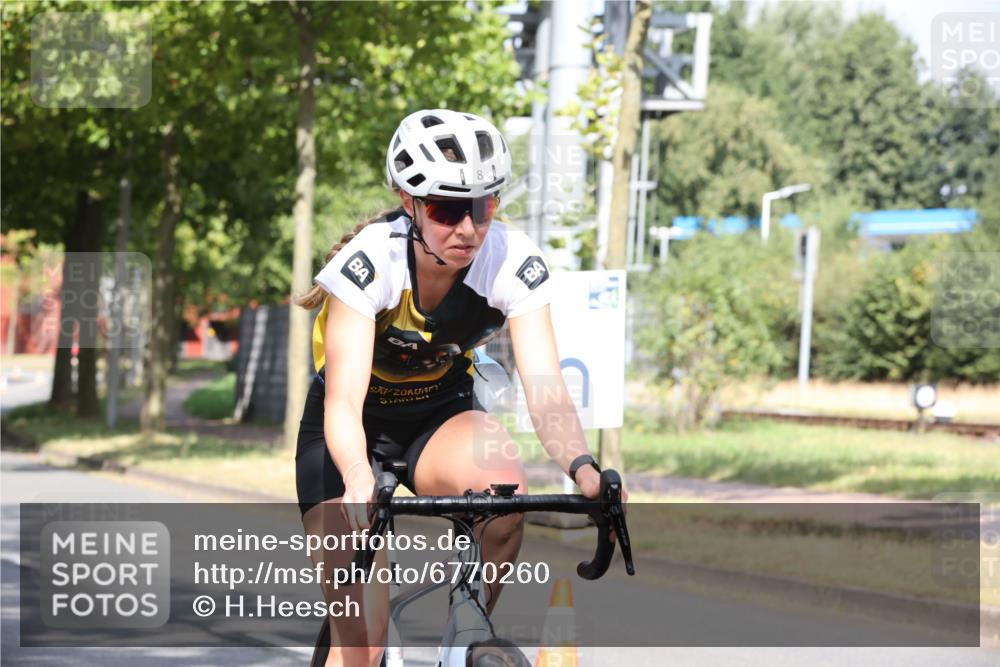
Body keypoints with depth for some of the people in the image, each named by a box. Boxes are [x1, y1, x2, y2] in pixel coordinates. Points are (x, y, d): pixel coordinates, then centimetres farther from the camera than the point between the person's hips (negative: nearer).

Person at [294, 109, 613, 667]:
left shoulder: (514, 261, -23)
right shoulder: (369, 261, -30)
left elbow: (545, 389, -30)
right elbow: (344, 401, -37)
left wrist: (583, 469, -50)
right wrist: (358, 482, -58)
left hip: (442, 415, 2)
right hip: (359, 428, -2)